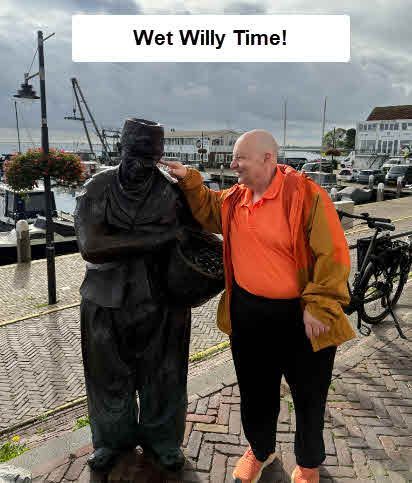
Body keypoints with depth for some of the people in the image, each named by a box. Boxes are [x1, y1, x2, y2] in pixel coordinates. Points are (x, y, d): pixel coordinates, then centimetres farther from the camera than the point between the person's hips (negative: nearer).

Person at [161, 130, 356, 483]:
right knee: (255, 390, 22)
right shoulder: (235, 198, 3)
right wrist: (190, 181, 6)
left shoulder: (306, 195, -16)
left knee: (308, 397, 16)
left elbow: (333, 255, -17)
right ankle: (260, 449, 50)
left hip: (300, 317, -5)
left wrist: (318, 307, -18)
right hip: (248, 313, 5)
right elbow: (208, 211, 21)